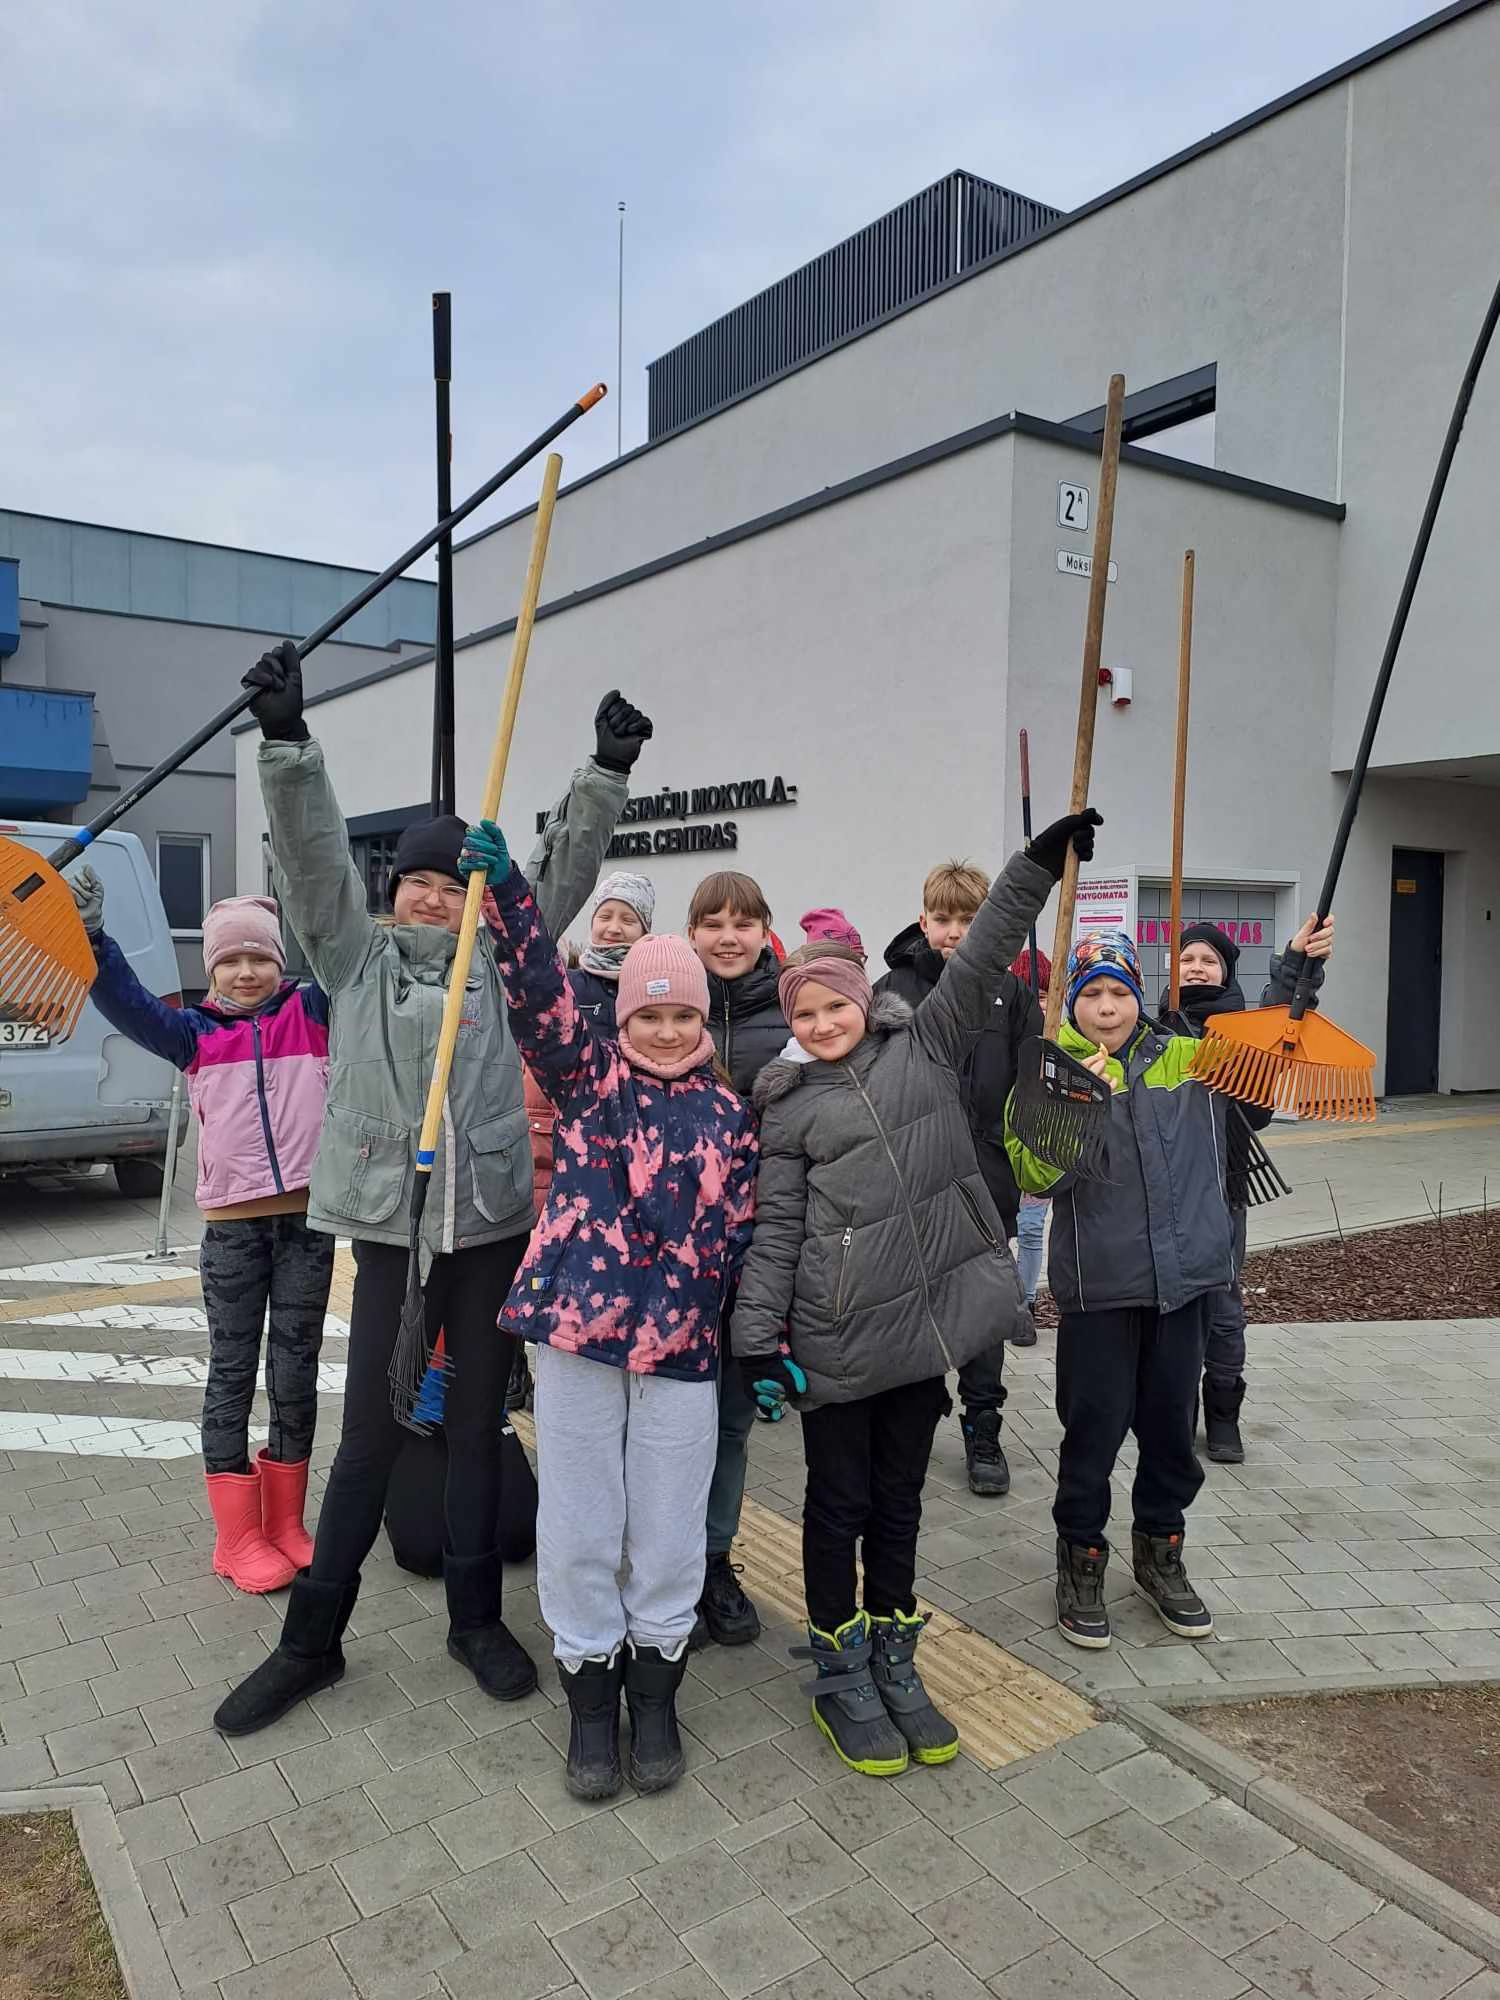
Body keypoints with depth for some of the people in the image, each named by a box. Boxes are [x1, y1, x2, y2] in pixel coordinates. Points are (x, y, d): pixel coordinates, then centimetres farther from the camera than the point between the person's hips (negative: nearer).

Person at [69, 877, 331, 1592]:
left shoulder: (311, 1012, 5)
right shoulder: (195, 1033, 6)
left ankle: (285, 1525, 25)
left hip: (307, 1219, 0)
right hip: (230, 1228, 0)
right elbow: (129, 1004, -7)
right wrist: (92, 937, -20)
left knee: (295, 1373, 9)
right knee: (231, 1373, 6)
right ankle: (238, 1539, 17)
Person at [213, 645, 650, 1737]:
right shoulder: (357, 958, 5)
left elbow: (564, 867, 1)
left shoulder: (499, 961, 7)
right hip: (390, 1233, -1)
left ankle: (477, 1618, 31)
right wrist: (287, 741, -17)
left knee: (478, 1431, 13)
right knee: (371, 1438, 7)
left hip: (492, 1230, 1)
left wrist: (606, 772, -9)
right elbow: (314, 852, -6)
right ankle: (312, 1639, 26)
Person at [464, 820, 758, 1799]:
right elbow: (542, 991, -13)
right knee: (580, 1525, 11)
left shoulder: (730, 1115, 6)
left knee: (669, 1533, 12)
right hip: (577, 1326, -1)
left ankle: (654, 1692, 34)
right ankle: (590, 1695, 31)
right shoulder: (588, 1074, 2)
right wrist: (505, 890, -25)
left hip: (683, 1348, 1)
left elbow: (748, 1233, 7)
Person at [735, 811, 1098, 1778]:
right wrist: (758, 1340, -8)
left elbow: (981, 961, -2)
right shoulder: (789, 1106, -1)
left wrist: (1039, 863, -9)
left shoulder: (925, 1045, 5)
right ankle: (840, 1673, 29)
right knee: (840, 1501, 12)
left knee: (899, 1496, 17)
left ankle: (893, 1660, 34)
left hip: (925, 1319, 3)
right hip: (835, 1337, -2)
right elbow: (775, 1229, -4)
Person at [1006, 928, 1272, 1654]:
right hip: (1098, 1284, -3)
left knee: (1171, 1420, 15)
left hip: (1184, 1274, 3)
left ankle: (1159, 1552, 36)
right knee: (1094, 1425, 4)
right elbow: (1035, 1175, -13)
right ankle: (1080, 1560, 25)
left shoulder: (1187, 1057, 5)